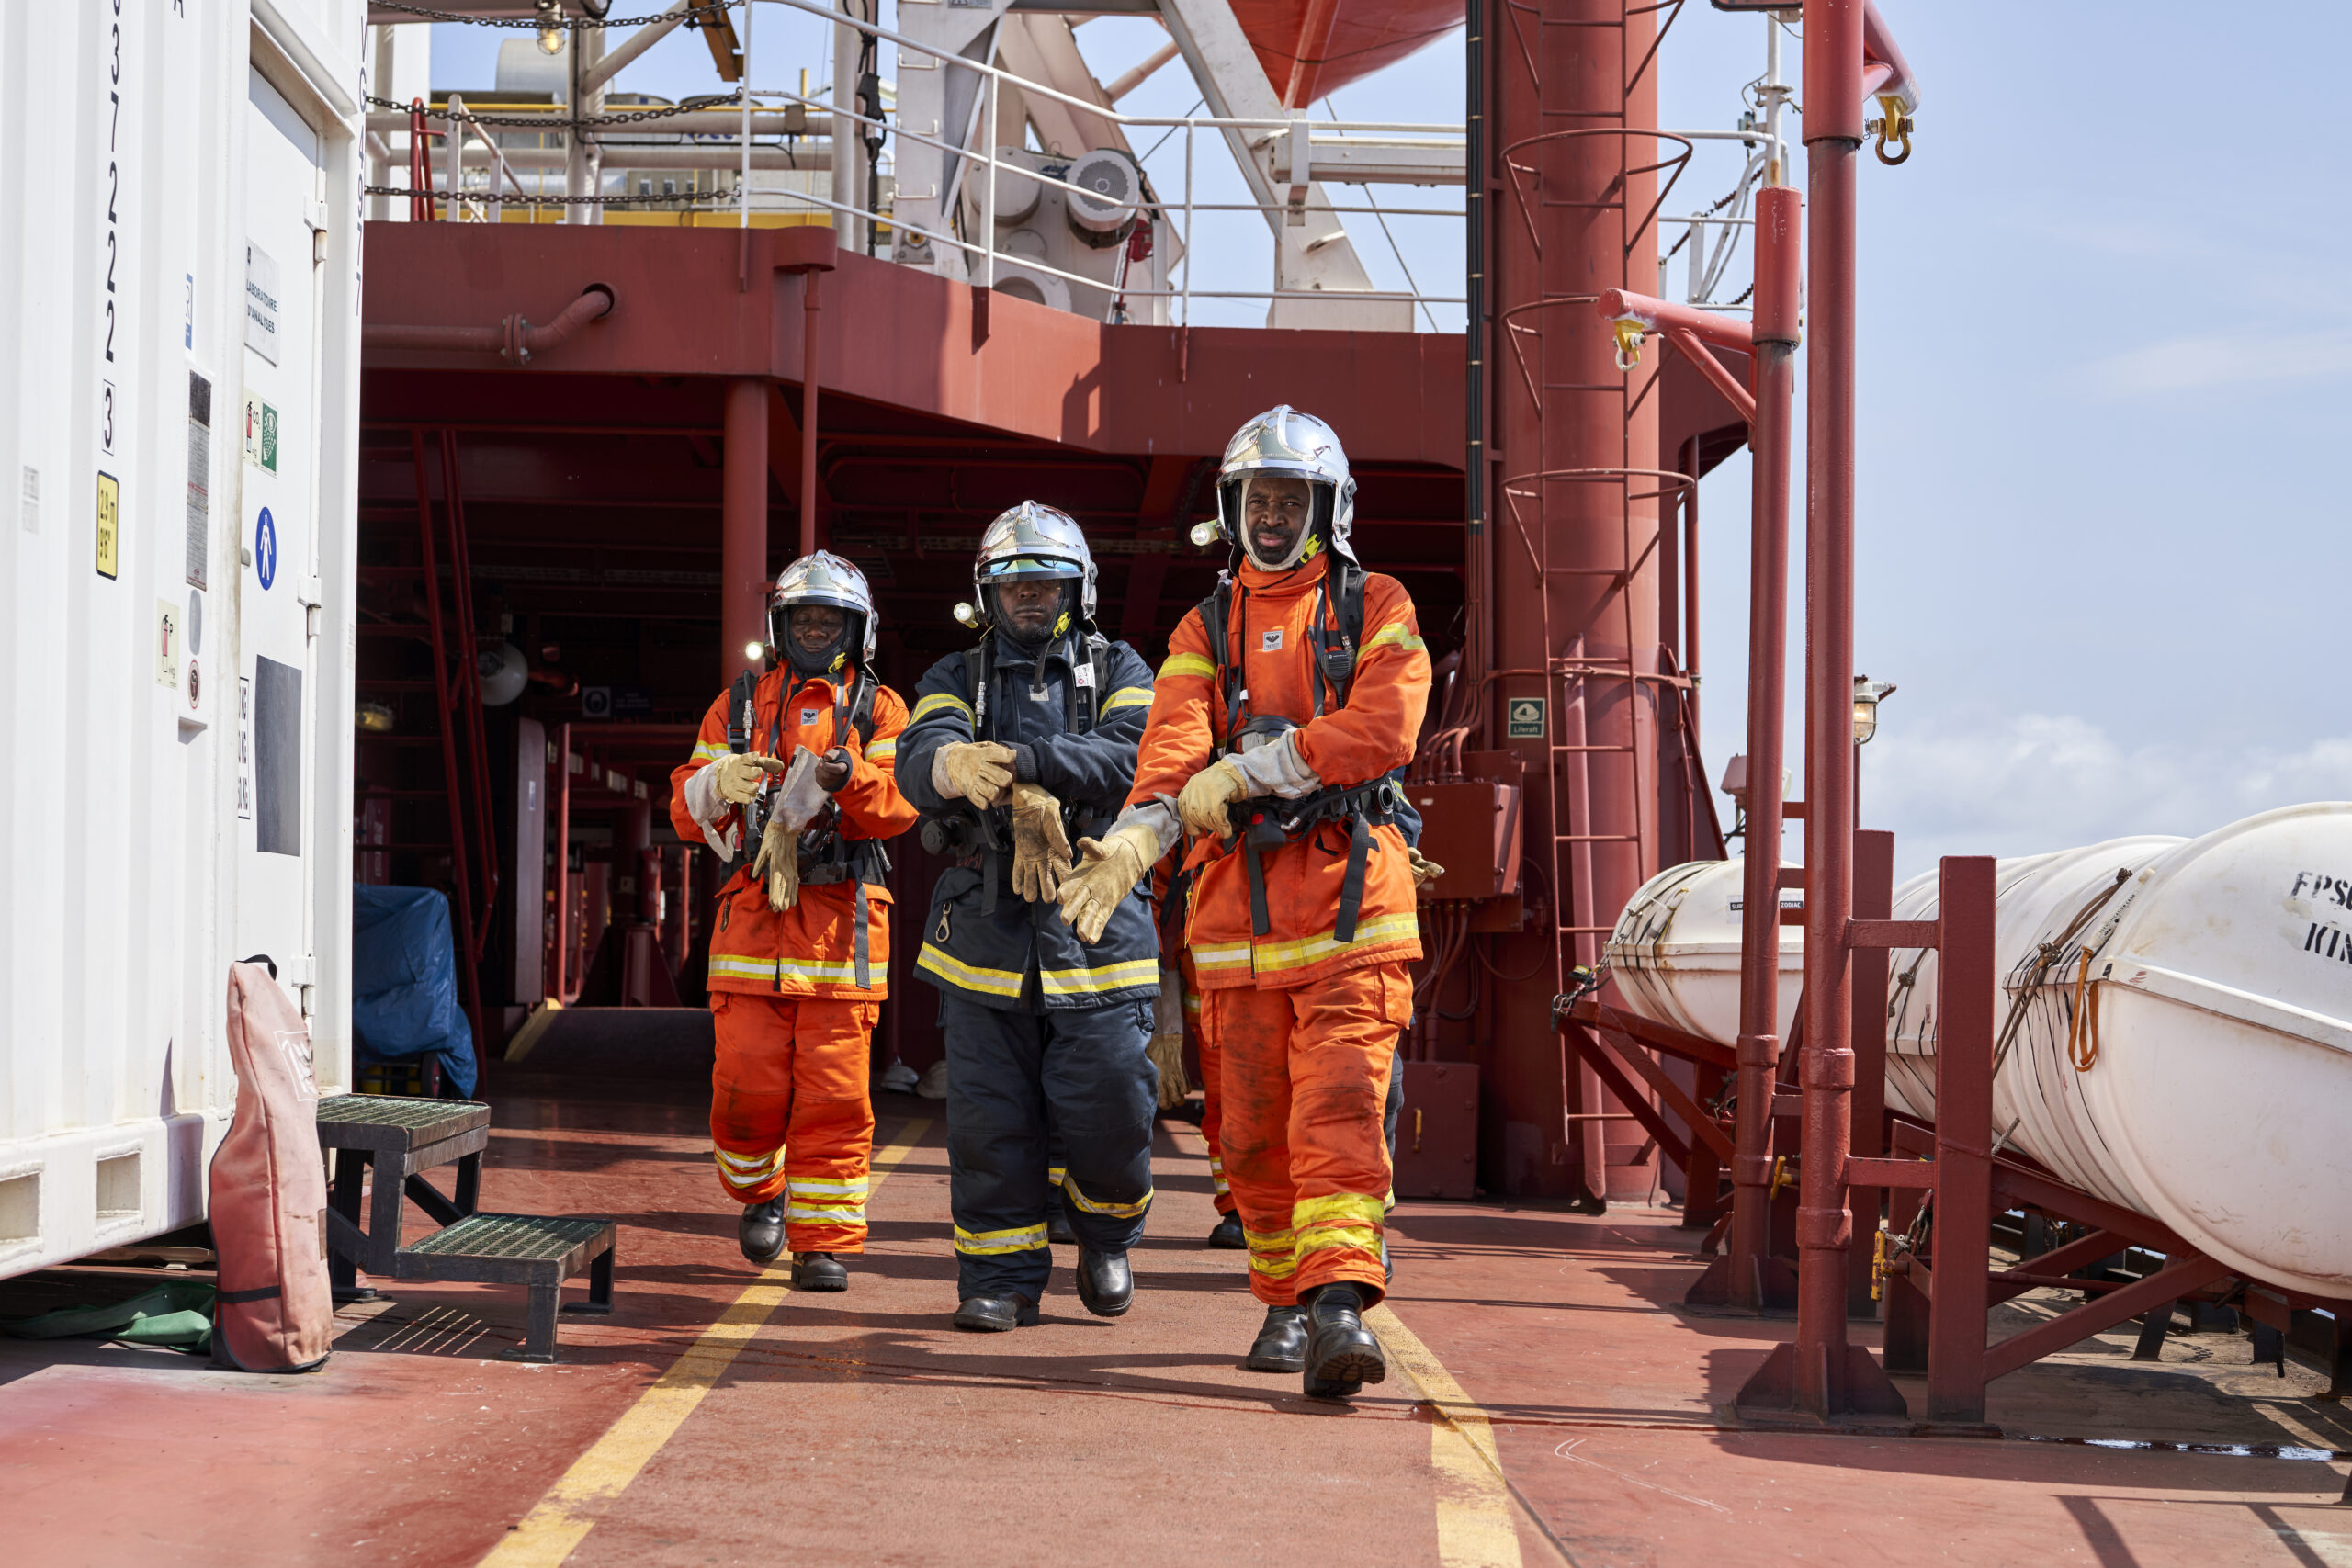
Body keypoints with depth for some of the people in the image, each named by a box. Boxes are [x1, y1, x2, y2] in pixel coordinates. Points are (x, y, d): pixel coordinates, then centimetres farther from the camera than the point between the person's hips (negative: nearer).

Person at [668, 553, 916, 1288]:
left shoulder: (878, 709, 11)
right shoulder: (738, 705, 16)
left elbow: (899, 805, -4)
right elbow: (687, 811, 10)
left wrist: (849, 776, -24)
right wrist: (720, 782, -12)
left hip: (842, 923, -1)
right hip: (753, 917, 1)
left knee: (834, 1094, -4)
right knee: (747, 1085, -3)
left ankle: (821, 1242, 5)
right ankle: (760, 1191, 25)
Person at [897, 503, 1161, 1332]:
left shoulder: (1118, 671, 10)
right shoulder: (957, 678, 13)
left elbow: (1134, 759, -10)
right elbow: (923, 762, -8)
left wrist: (1023, 757, -25)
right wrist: (998, 783, -31)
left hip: (1095, 925, -1)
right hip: (985, 926, 1)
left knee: (1107, 1109, -4)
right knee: (990, 1117, 1)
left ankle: (1106, 1231, 25)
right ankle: (1000, 1279, 14)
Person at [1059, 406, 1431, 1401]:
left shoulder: (1375, 610, 7)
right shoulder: (1205, 632, 15)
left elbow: (1383, 728, -12)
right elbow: (1174, 751, -4)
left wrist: (1244, 770, -13)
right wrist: (1134, 838, -25)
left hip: (1350, 905, -3)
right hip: (1238, 907, 3)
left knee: (1338, 1110, -16)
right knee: (1255, 1129, 7)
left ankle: (1338, 1304, -25)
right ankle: (1285, 1301, 22)